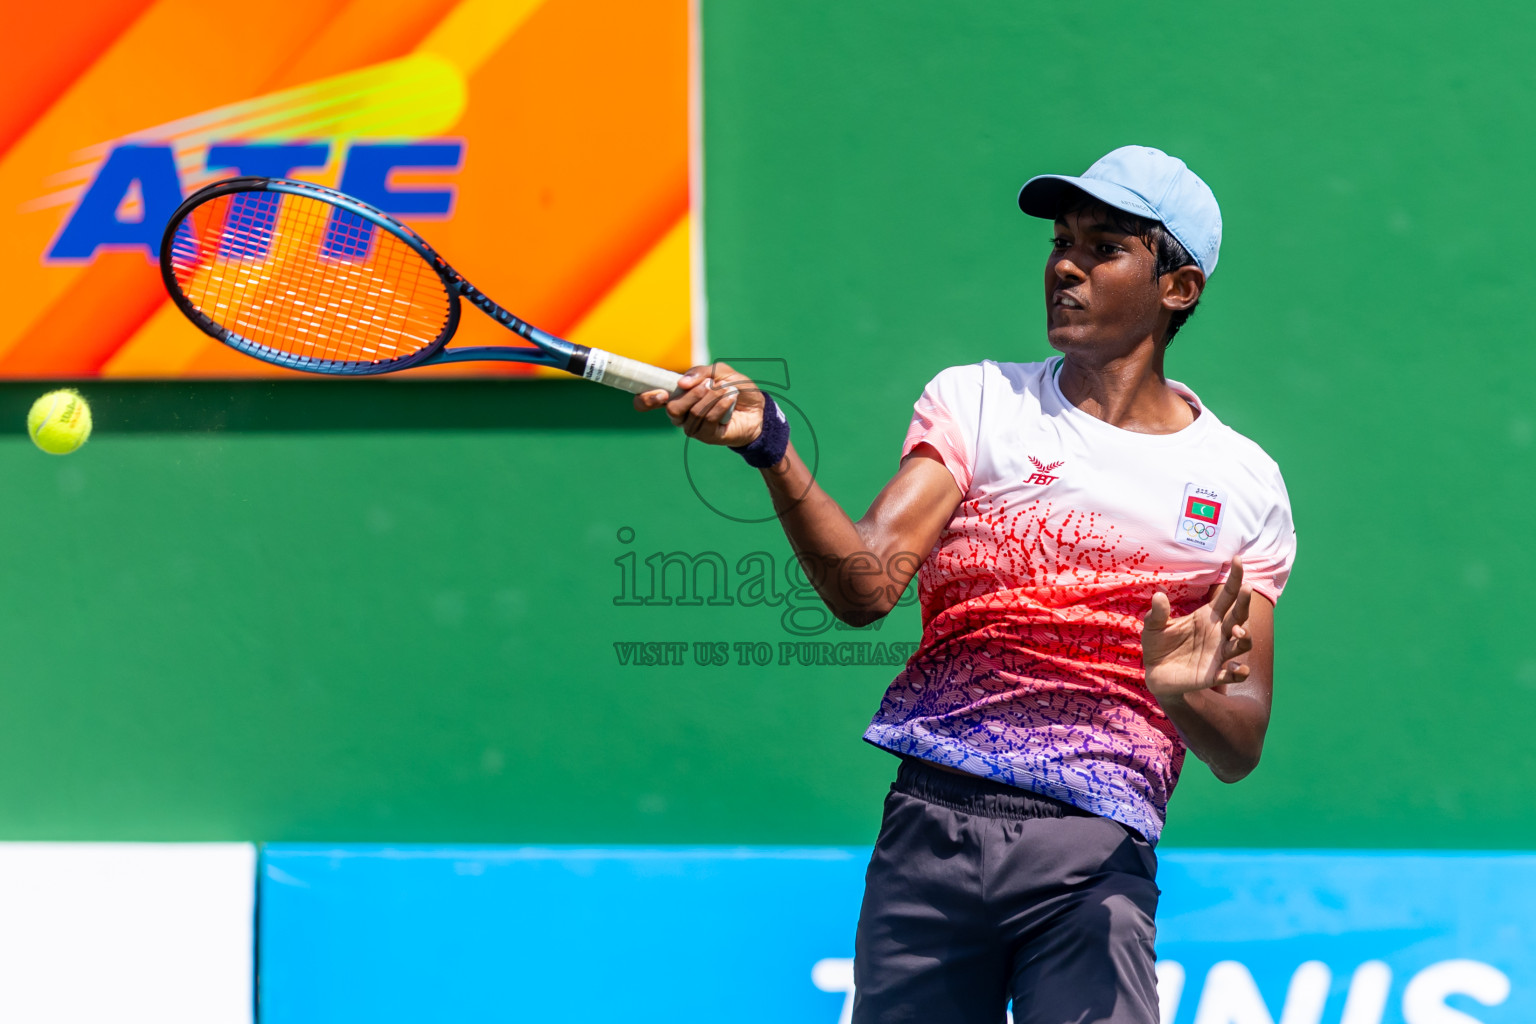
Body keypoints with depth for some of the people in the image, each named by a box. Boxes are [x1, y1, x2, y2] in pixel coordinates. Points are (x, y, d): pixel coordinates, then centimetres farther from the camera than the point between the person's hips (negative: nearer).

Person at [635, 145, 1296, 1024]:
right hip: (931, 828, 1)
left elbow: (1239, 749, 6)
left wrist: (1185, 695, -16)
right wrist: (772, 446, -22)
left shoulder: (1244, 484, 9)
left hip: (1094, 857, -1)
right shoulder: (976, 401, 9)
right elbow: (865, 586, -7)